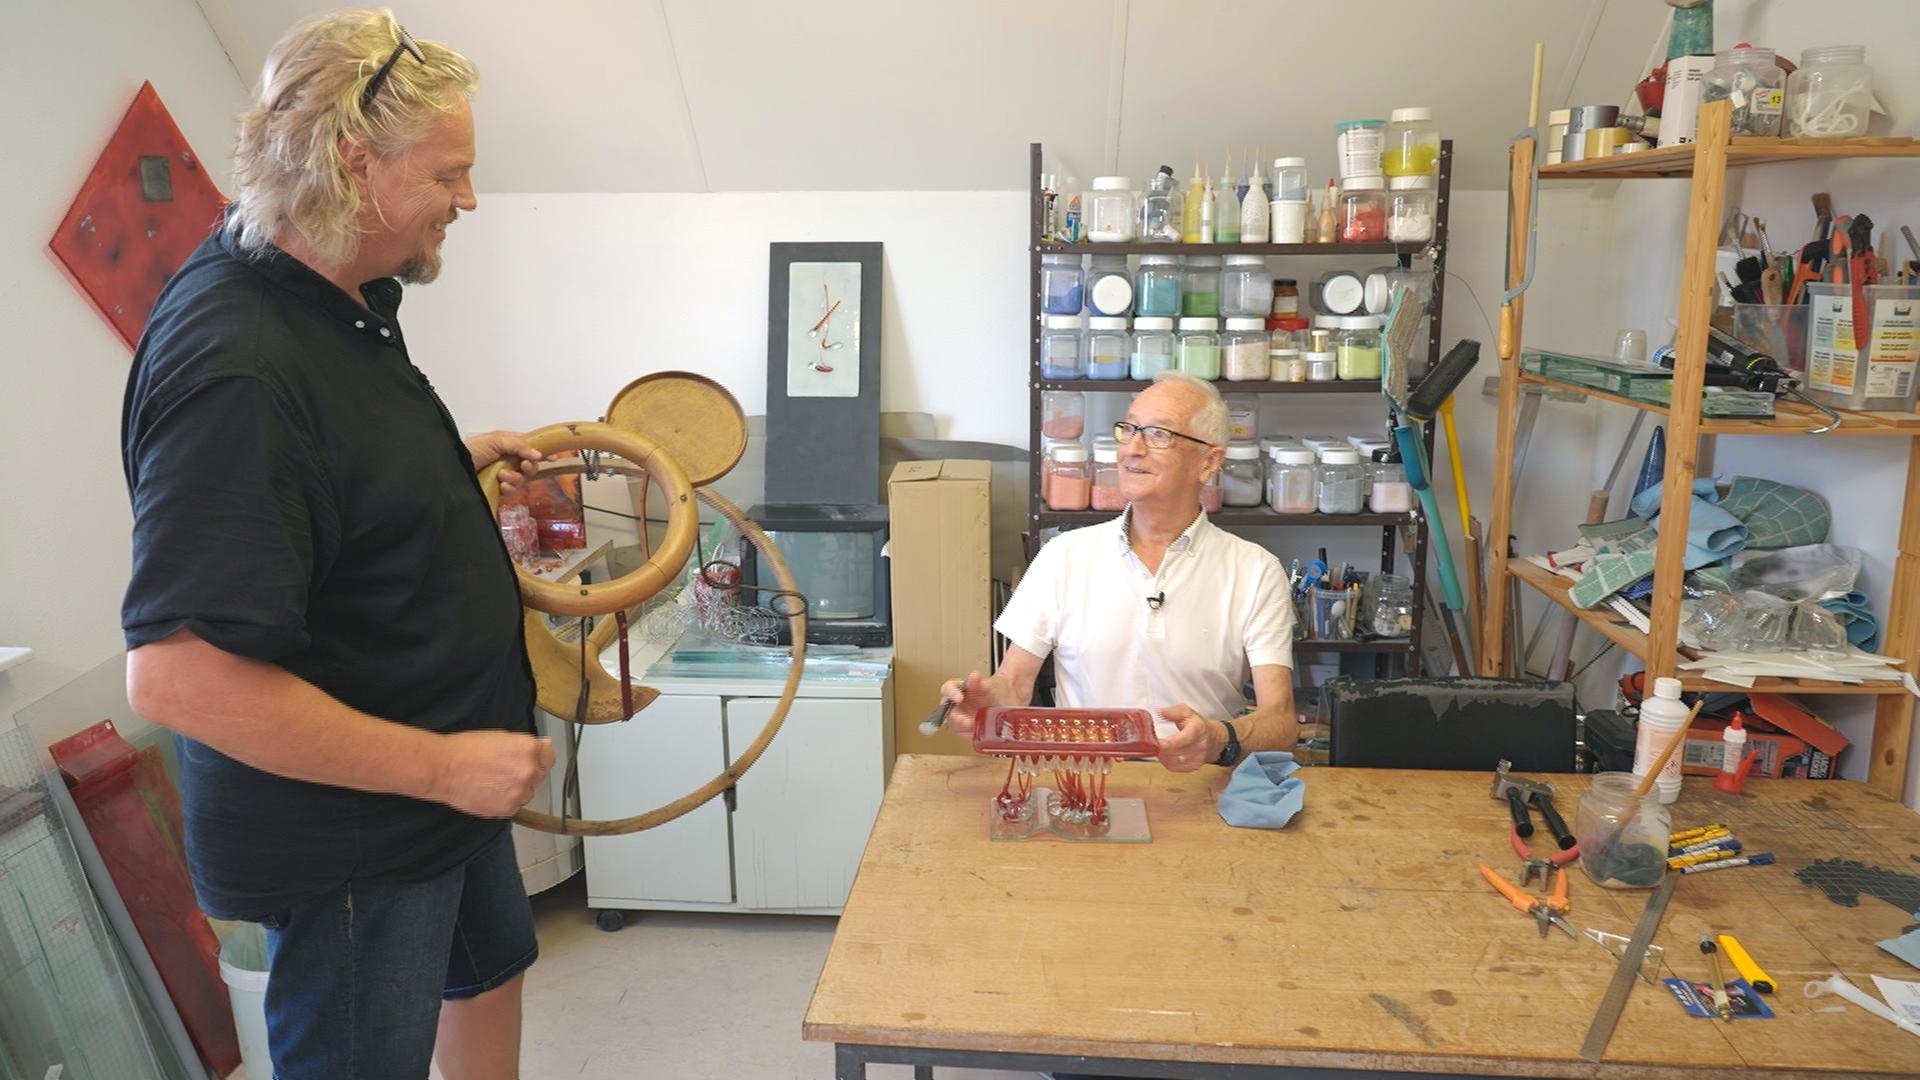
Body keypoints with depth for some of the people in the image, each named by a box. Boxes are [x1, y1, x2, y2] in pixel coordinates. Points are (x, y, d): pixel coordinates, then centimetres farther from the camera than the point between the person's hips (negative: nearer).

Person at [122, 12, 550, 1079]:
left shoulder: (341, 295, 1)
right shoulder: (234, 367, -30)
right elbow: (176, 672, -32)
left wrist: (454, 455, 12)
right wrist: (437, 765, -27)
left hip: (446, 776, 9)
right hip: (350, 838, -9)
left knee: (491, 965, 28)